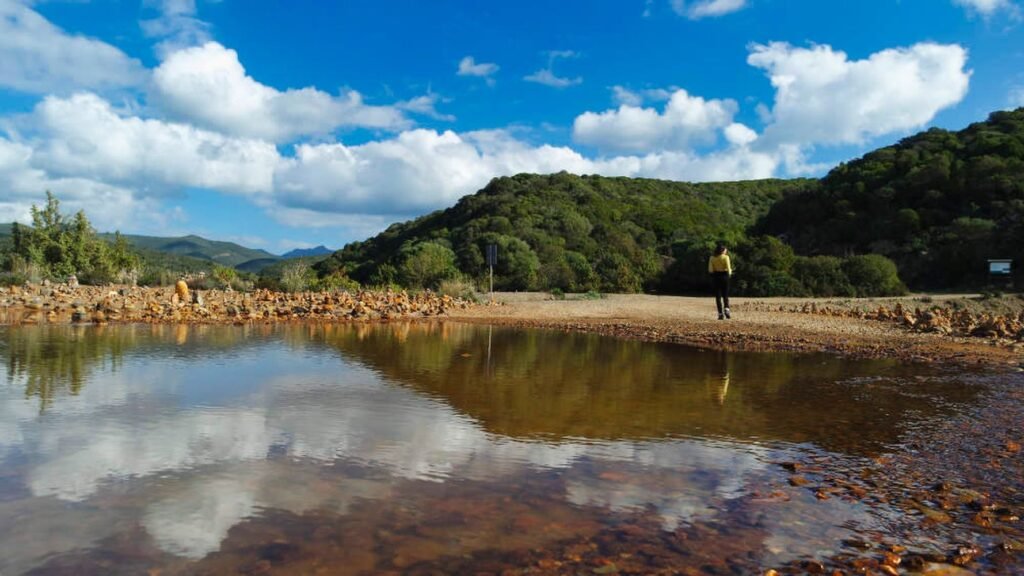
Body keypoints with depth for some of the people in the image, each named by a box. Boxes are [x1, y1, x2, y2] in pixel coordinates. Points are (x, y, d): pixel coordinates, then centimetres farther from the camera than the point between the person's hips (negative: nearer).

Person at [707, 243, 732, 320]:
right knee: (725, 295, 10)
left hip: (716, 277, 1)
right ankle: (726, 309, -14)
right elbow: (728, 269, -11)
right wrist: (730, 272, 11)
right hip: (724, 276, -1)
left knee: (718, 296, 6)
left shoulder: (712, 258, 0)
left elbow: (710, 270, -5)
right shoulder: (725, 257, -7)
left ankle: (720, 314, 2)